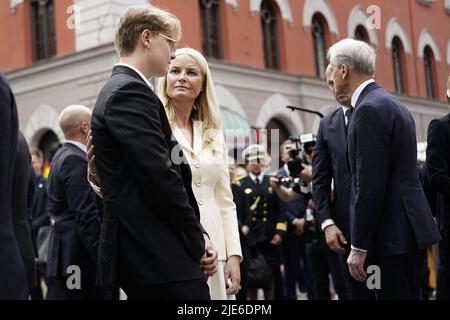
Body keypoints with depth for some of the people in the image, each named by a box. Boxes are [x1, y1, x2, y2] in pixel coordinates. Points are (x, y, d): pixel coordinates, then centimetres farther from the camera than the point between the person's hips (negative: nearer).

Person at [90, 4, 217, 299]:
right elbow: (160, 177, -18)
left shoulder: (121, 90, 20)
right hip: (159, 256, -10)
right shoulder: (131, 91, -11)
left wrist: (198, 238, 8)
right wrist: (198, 242, -7)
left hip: (146, 254, 10)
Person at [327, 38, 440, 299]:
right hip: (410, 228, 10)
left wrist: (359, 247, -17)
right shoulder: (393, 104, 17)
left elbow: (369, 184, -19)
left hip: (393, 235, -10)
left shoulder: (370, 108, -14)